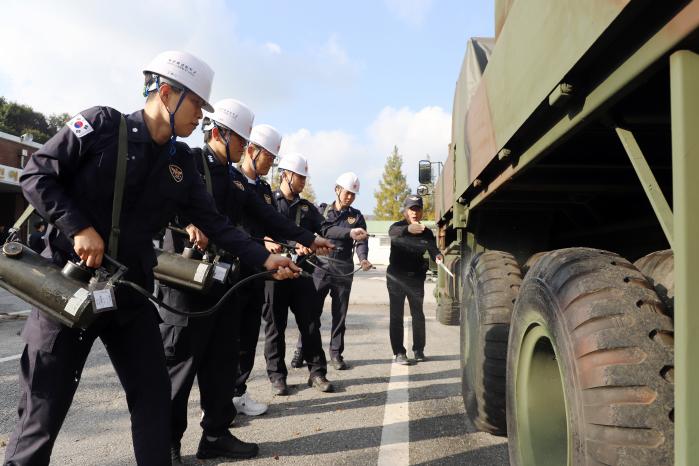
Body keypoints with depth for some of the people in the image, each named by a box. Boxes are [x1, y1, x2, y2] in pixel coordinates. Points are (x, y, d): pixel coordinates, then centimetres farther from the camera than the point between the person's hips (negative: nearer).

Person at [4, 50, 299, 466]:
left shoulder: (181, 162, 5)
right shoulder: (102, 124, -8)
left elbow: (214, 223, 3)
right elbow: (36, 174, -9)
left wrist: (265, 259, -5)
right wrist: (79, 228, -20)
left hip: (132, 291, 5)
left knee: (154, 395, 9)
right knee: (44, 408, 3)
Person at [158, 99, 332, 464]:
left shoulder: (234, 179, 17)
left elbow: (266, 216, 16)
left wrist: (308, 239, 14)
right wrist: (189, 224, -35)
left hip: (223, 279, 8)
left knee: (222, 360, 11)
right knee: (180, 362, 0)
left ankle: (215, 435, 24)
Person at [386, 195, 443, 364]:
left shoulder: (426, 232, 3)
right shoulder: (397, 226, -5)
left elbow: (432, 248, -12)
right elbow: (393, 232, -31)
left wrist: (437, 256, -37)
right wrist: (408, 229, -53)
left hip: (416, 278, 2)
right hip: (396, 278, -2)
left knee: (418, 314, 7)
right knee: (396, 316, -2)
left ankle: (419, 350, 21)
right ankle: (398, 352, 3)